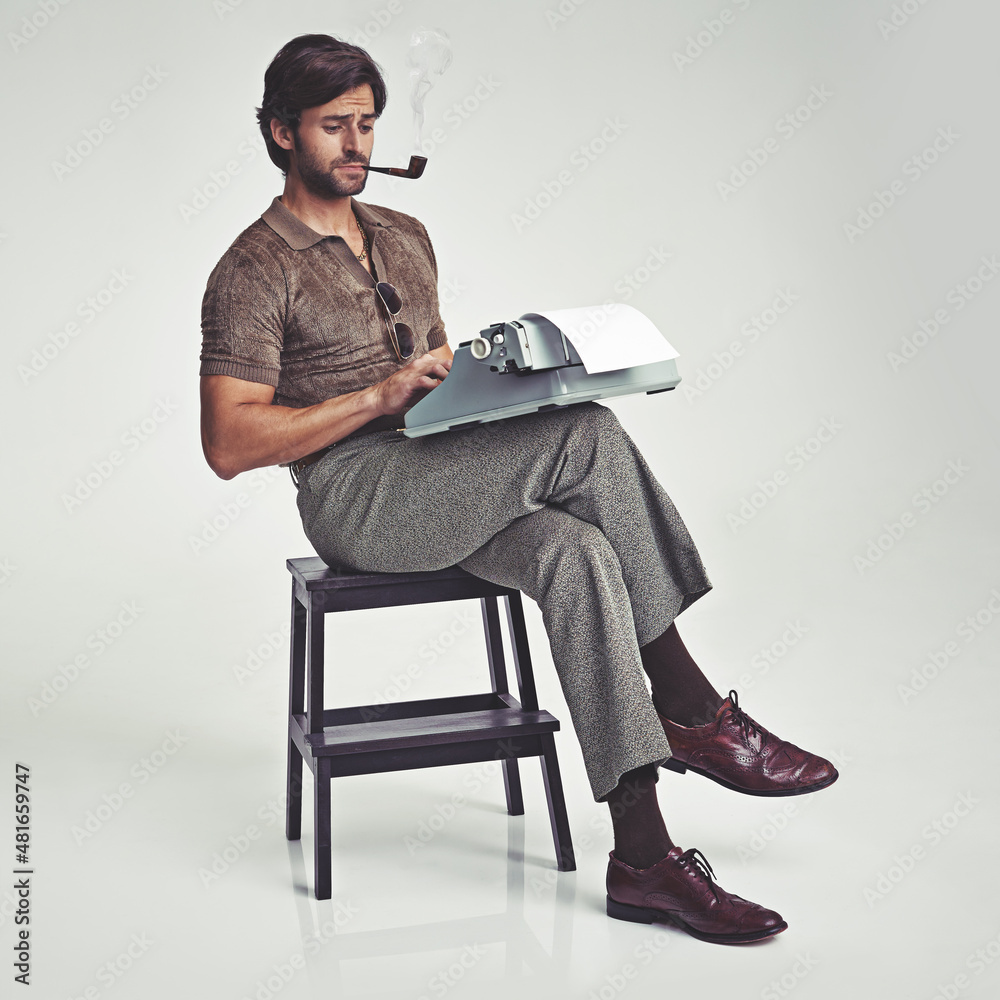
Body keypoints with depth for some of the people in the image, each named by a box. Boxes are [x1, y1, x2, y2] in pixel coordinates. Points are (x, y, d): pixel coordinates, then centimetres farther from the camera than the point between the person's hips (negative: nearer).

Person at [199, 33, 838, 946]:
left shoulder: (406, 238, 21)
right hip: (354, 499, -7)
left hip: (449, 488, 7)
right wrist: (378, 397, -18)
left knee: (576, 553, -27)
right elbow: (229, 445, -11)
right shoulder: (253, 273, -2)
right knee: (587, 435, -27)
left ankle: (643, 856, -28)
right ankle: (692, 710, -19)